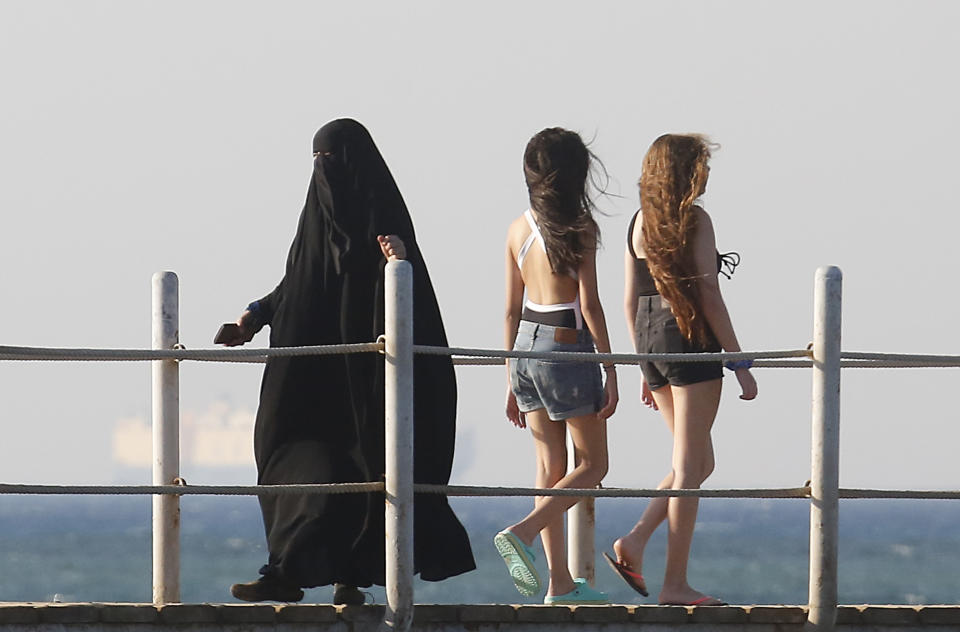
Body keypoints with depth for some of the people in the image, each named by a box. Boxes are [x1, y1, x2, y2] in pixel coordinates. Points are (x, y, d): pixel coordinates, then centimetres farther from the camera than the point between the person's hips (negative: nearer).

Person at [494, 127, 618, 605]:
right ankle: (522, 533, -13)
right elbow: (590, 305, -15)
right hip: (568, 350, -6)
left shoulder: (519, 229, 5)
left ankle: (560, 583, 10)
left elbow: (512, 310, 10)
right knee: (592, 465, 6)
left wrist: (512, 384, 16)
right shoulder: (579, 227, -13)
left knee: (550, 466, 10)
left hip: (526, 348, 6)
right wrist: (611, 373, -9)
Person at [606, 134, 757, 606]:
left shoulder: (640, 223, 11)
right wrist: (739, 363, -8)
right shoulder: (695, 221, -9)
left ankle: (634, 543, 2)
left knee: (697, 461, 17)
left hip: (649, 338, 7)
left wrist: (645, 369, 21)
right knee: (690, 466, -2)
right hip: (689, 337, -7)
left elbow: (630, 299, 14)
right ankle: (675, 583, -3)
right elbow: (708, 296, -12)